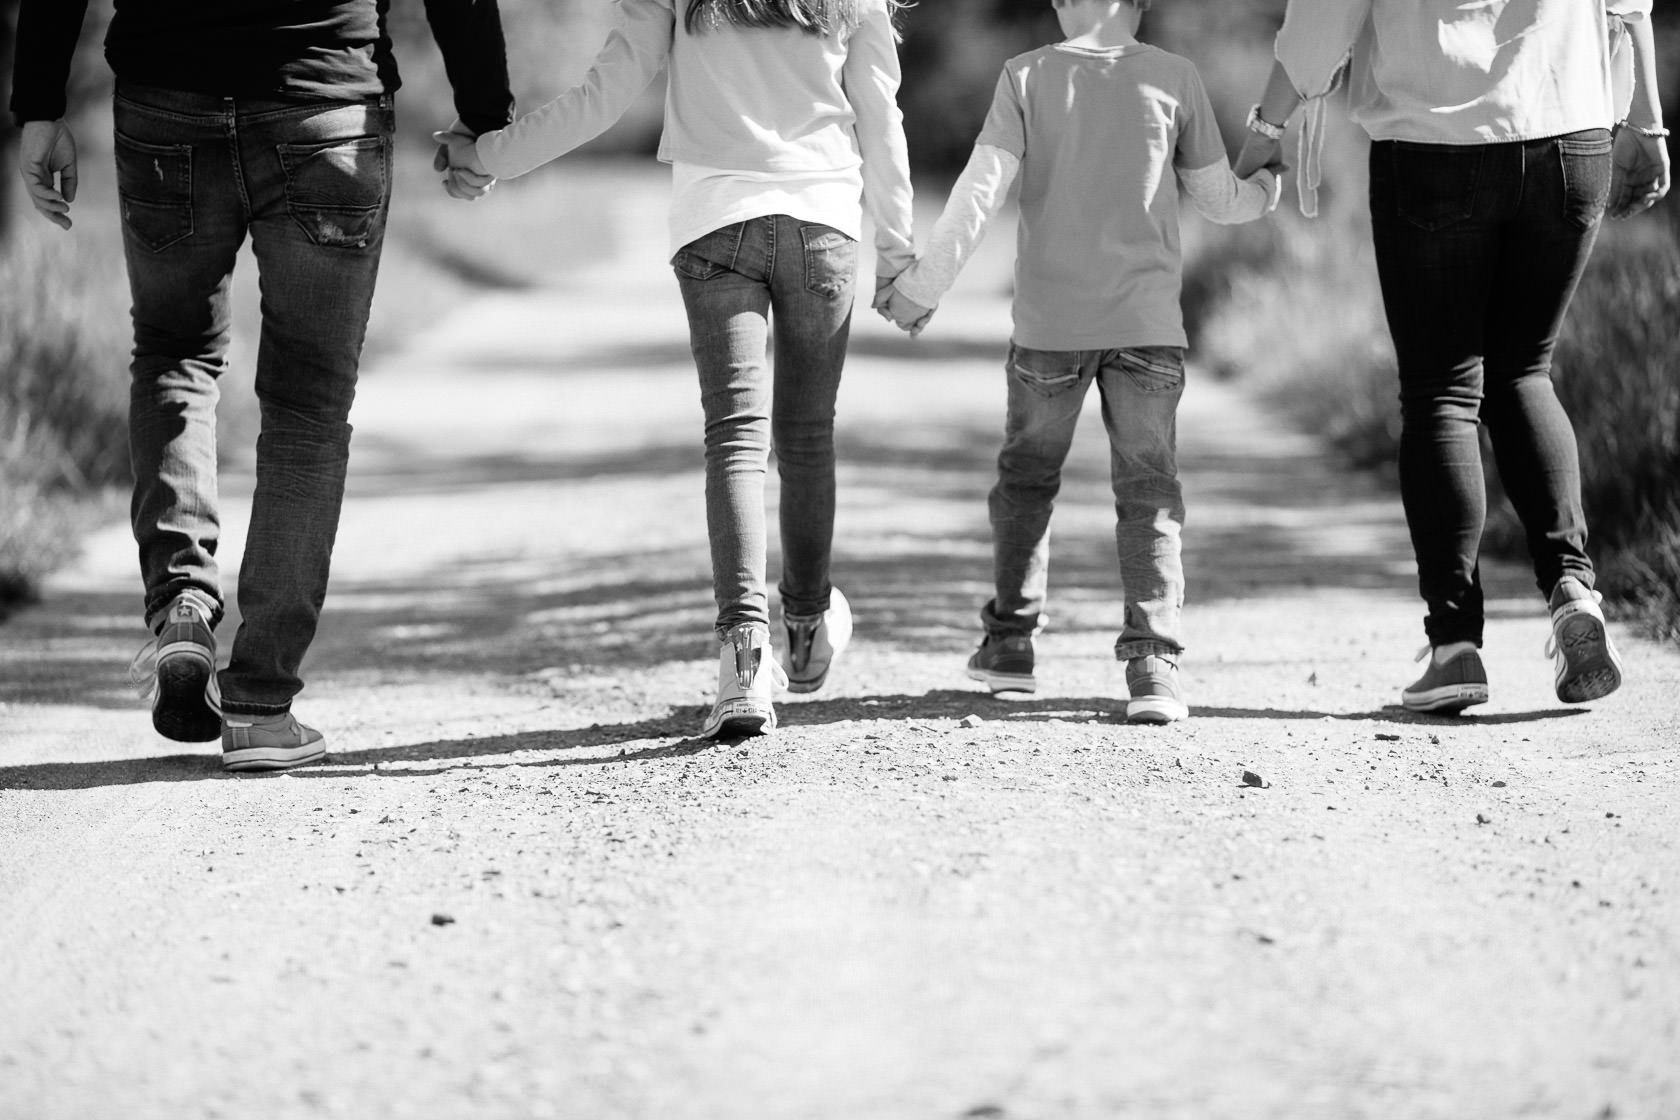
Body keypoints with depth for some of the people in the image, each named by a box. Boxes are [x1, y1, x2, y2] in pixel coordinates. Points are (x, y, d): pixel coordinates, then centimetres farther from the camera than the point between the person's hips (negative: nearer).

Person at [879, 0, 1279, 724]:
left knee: (1027, 475, 18)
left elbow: (980, 190, -8)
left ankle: (1010, 640, 23)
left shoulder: (1028, 77, -2)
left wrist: (923, 285, -2)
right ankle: (1153, 660, -11)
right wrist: (1272, 184, 31)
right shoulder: (1173, 80, 1)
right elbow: (1218, 200, 9)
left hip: (1049, 322, 0)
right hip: (1146, 323, 0)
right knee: (1148, 489, 1)